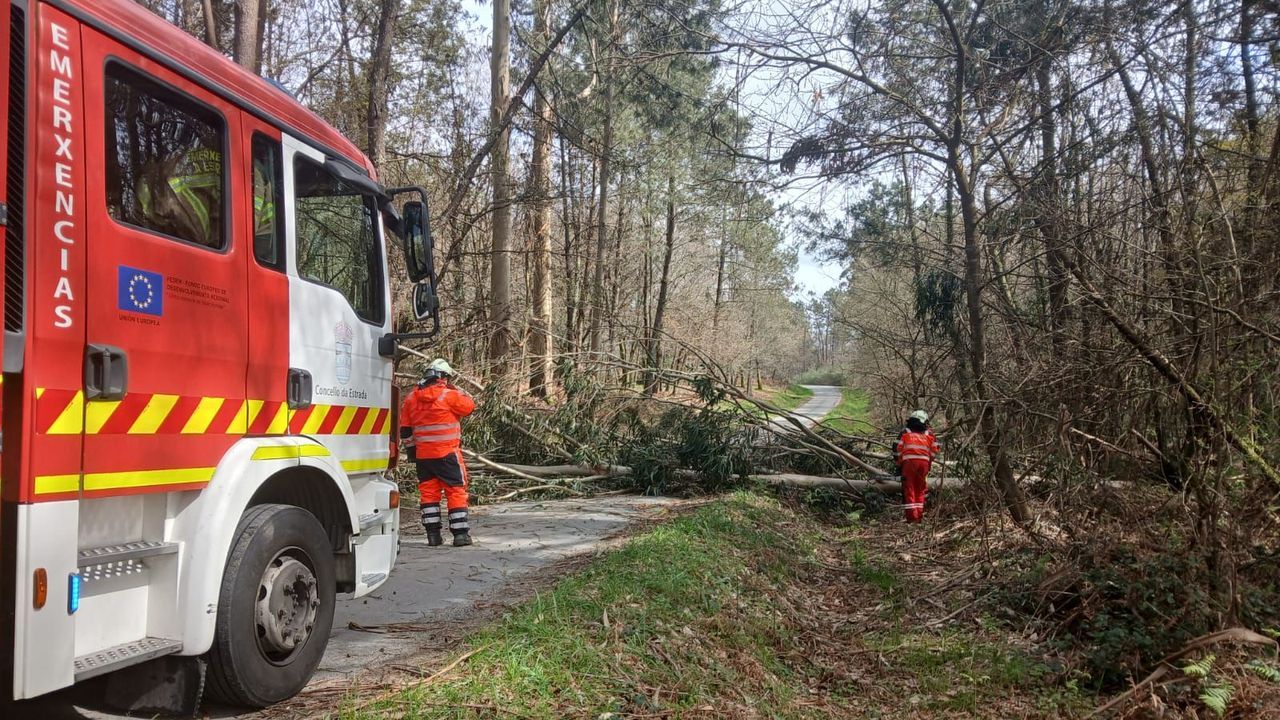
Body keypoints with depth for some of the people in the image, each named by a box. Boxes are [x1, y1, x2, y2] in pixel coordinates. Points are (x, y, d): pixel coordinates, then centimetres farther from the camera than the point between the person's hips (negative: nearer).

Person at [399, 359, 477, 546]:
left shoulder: (411, 398, 4)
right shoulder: (449, 395, -12)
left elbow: (404, 430, 8)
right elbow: (470, 406, 4)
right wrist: (455, 390, 10)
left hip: (422, 455, 5)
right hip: (447, 453, -4)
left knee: (428, 492, 11)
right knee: (456, 491, 3)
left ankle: (433, 534, 12)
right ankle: (460, 533, 1)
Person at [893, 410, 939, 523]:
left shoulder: (905, 433, 9)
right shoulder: (929, 434, 14)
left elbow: (897, 449, 2)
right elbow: (934, 451, 10)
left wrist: (899, 463, 13)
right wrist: (929, 464, 21)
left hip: (909, 462, -2)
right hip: (924, 462, 2)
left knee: (909, 489, 3)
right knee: (920, 490, 15)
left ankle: (912, 516, -3)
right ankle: (919, 515, 14)